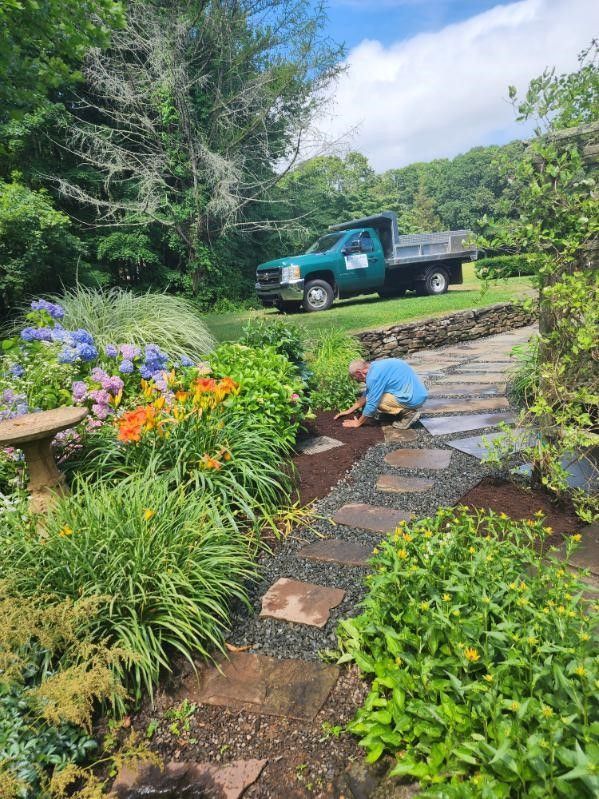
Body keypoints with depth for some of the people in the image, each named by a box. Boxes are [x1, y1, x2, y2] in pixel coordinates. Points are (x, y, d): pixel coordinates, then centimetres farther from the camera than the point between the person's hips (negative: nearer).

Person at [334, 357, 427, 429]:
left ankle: (408, 413, -4)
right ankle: (408, 410, 11)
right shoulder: (375, 367, 11)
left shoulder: (374, 376, -19)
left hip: (413, 398, -10)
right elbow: (367, 394, 22)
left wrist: (358, 423, 1)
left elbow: (371, 404, -14)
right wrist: (349, 411, 25)